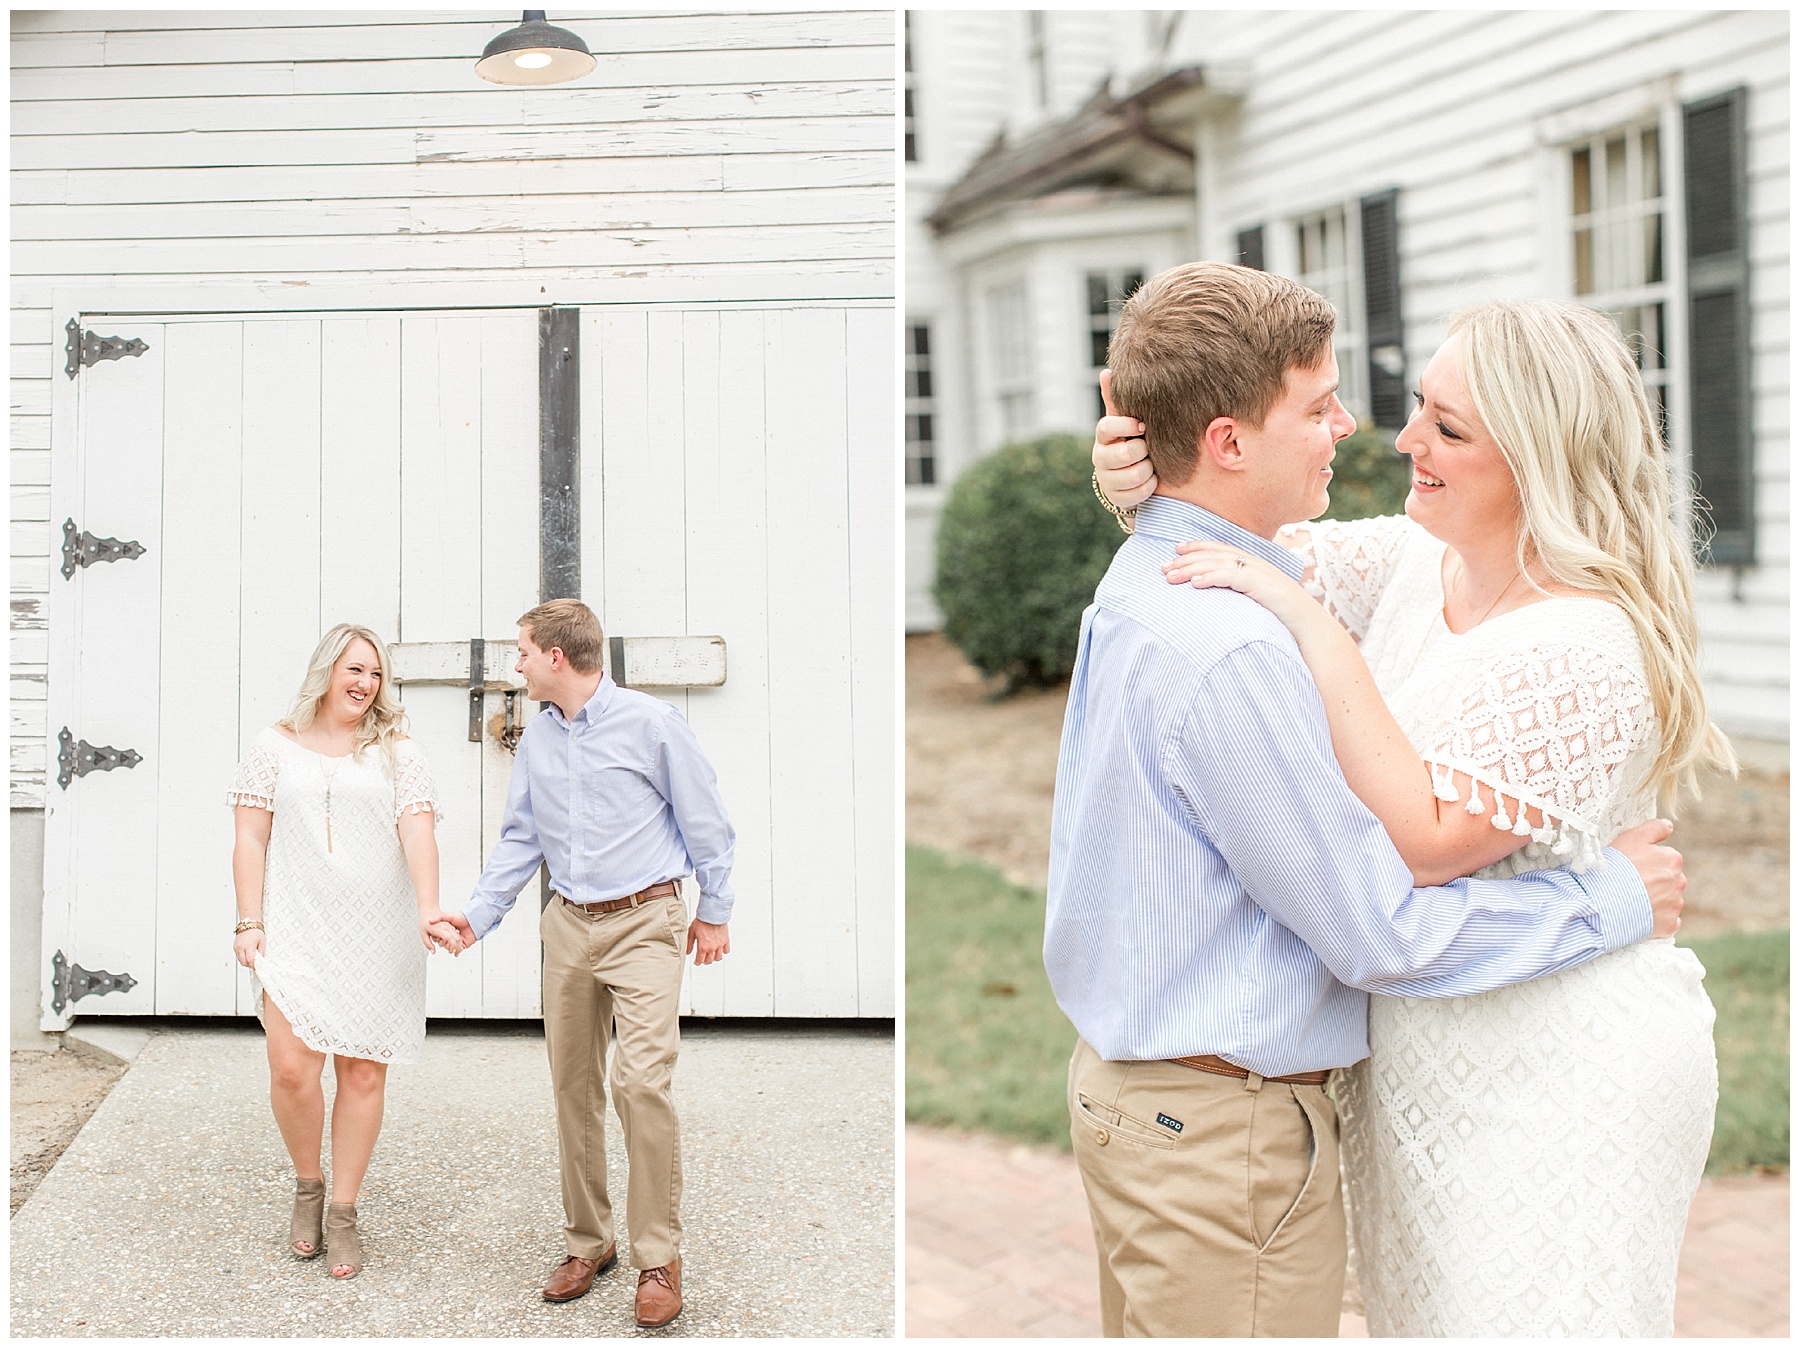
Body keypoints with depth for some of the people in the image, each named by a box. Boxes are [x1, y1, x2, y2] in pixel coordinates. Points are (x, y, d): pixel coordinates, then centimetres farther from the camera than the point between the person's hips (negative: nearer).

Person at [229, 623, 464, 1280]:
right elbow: (251, 839, 7)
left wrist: (428, 909, -20)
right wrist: (250, 922, -2)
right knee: (291, 1067, -11)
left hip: (377, 937, 1)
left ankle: (343, 1213, 16)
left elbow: (417, 832, -5)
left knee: (363, 1074, 2)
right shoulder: (275, 747, 9)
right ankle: (307, 1185, 16)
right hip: (296, 931, 0)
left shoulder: (396, 753, 8)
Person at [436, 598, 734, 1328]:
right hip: (569, 925, 6)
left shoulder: (650, 721, -8)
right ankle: (587, 1241, 23)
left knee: (641, 1080, -16)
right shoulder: (536, 736, 9)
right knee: (572, 1086, 9)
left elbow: (704, 821, -1)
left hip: (644, 921, -6)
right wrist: (478, 914, 6)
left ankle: (658, 1258, -5)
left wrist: (715, 911, 3)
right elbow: (520, 836, 16)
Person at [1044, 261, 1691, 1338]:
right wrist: (1617, 899, -11)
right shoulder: (1229, 652, -28)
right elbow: (1381, 936, -22)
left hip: (1126, 1077, 10)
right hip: (1226, 1129, -9)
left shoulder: (1141, 583, 3)